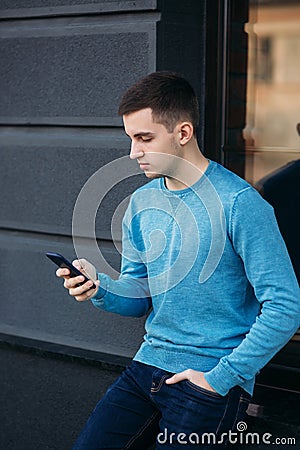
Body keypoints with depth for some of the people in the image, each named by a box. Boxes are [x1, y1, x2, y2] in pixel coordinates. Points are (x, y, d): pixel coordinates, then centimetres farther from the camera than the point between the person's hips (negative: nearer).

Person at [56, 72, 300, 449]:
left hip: (213, 381, -6)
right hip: (147, 366, 6)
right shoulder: (141, 202, 5)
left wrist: (221, 378, -16)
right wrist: (100, 288, -11)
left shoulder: (238, 203, -16)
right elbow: (139, 297, 11)